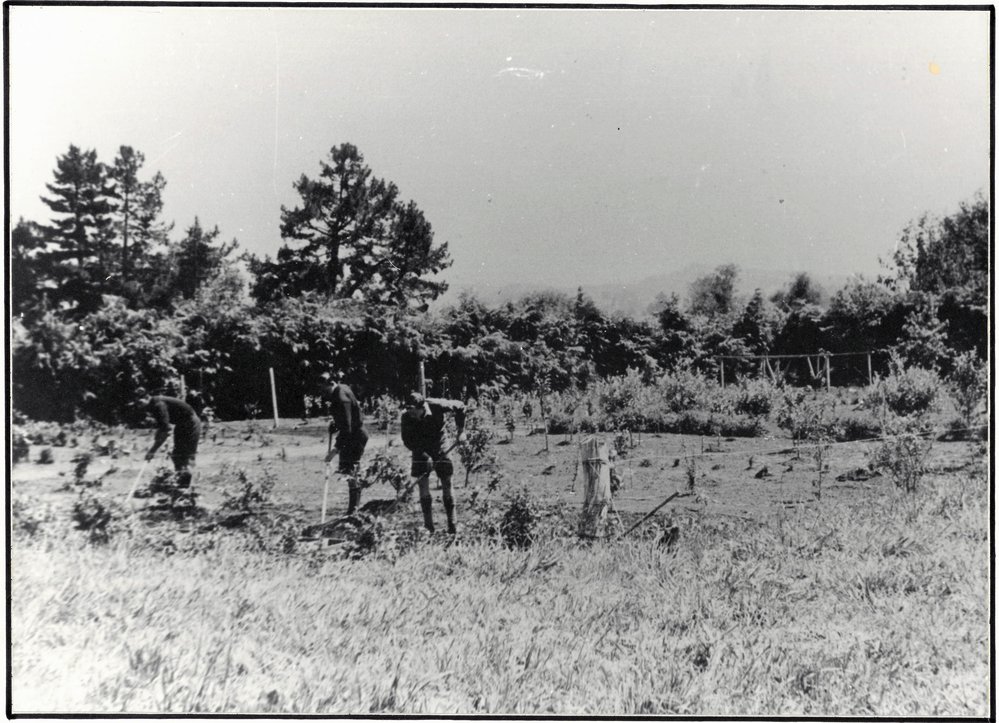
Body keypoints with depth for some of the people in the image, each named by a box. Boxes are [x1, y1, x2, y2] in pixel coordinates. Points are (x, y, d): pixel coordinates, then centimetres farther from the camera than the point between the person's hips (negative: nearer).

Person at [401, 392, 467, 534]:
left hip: (439, 448, -1)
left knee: (447, 485, 0)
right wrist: (425, 456, -22)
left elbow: (460, 407, -9)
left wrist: (461, 430, -10)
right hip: (421, 451, 1)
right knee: (423, 486, -6)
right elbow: (407, 441, -14)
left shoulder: (437, 406, -26)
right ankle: (428, 526, 1)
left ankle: (452, 526, 9)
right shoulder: (407, 417, -22)